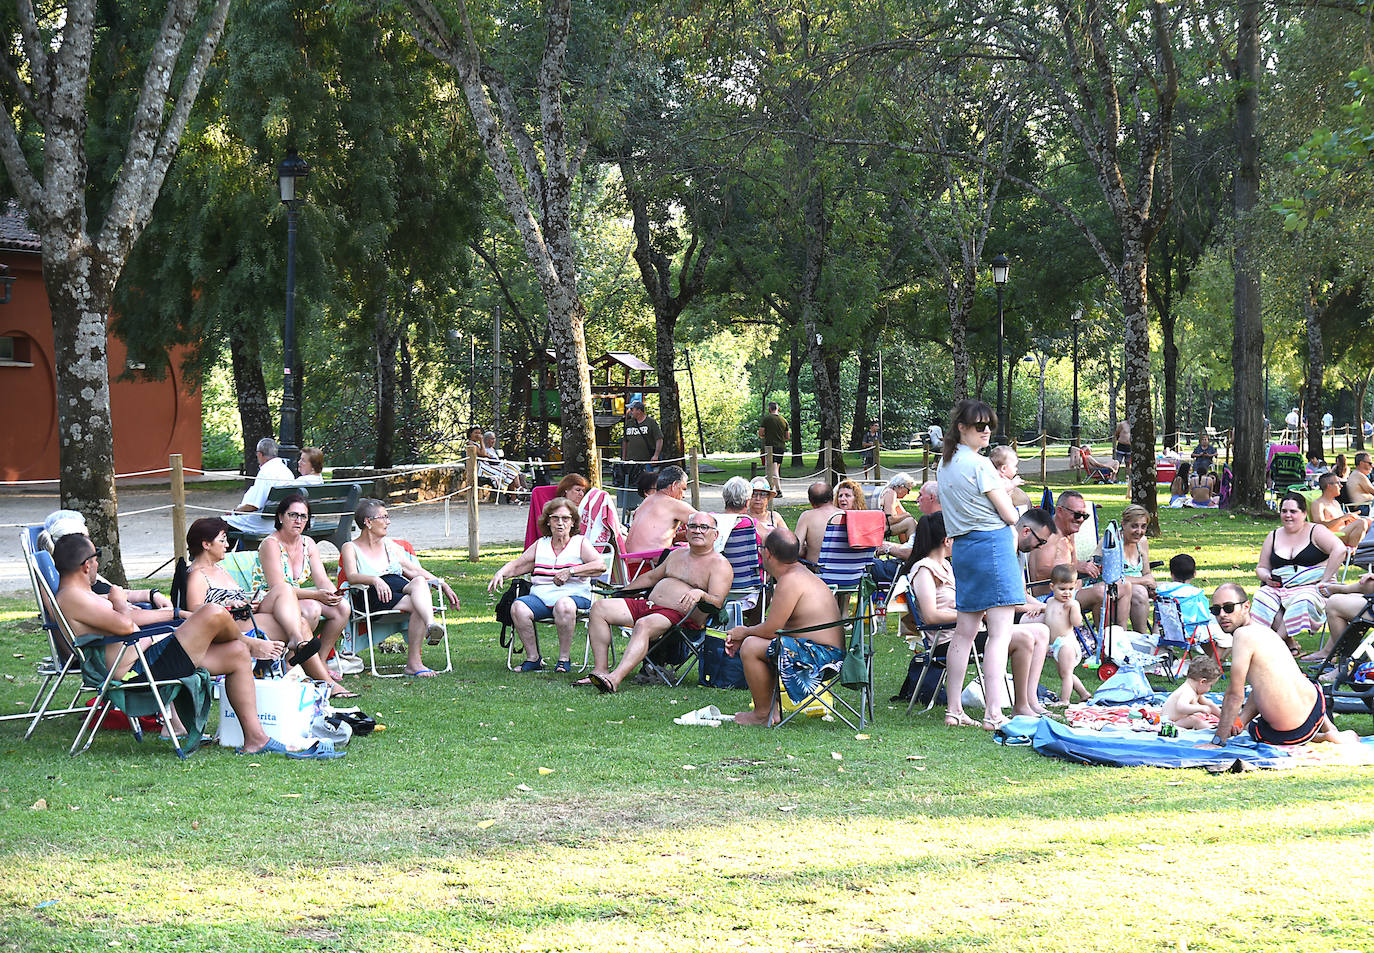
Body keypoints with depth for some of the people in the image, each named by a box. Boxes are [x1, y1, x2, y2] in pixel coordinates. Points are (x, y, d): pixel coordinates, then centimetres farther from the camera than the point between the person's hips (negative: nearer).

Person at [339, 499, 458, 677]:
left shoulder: (390, 546, 30)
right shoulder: (351, 548, 13)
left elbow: (415, 570, 27)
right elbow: (352, 576, -5)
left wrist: (443, 584, 13)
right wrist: (375, 580, -25)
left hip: (401, 586, 3)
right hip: (373, 596, -3)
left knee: (419, 581, -35)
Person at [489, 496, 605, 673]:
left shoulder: (581, 543, 9)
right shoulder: (540, 544, 21)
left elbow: (600, 565, -7)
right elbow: (517, 565, 23)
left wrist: (571, 571, -17)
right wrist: (501, 574, 1)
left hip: (573, 595, -4)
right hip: (540, 597, 4)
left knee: (563, 606, -39)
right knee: (518, 607, -27)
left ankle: (564, 658, -23)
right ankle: (533, 657, -13)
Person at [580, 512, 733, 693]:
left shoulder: (720, 564, 1)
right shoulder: (677, 555, 24)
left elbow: (717, 602, -12)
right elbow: (651, 577, 36)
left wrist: (700, 594, -32)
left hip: (679, 616, -8)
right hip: (648, 604, 8)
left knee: (644, 625, -39)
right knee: (599, 607, -7)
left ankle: (616, 678, -56)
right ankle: (600, 670, -18)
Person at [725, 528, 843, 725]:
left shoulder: (790, 580, -19)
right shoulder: (798, 572, 15)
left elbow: (770, 630, -17)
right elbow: (775, 625, 20)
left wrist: (744, 632, 3)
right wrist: (740, 637, 11)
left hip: (821, 655, -11)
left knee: (750, 647, -17)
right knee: (751, 641, 21)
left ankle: (763, 714, -4)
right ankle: (769, 710, 18)